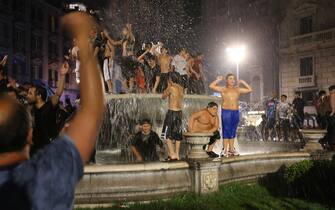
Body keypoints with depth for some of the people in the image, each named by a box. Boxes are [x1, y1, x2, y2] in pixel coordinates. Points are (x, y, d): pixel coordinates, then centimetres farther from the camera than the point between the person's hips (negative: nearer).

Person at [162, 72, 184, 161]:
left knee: (167, 135, 0)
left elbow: (163, 97, 1)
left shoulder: (171, 88, -12)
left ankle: (172, 154, -7)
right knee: (177, 135, 13)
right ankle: (177, 154, 18)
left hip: (172, 112, -7)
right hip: (179, 112, 7)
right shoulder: (181, 88, 7)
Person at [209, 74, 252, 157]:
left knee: (233, 131, 8)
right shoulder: (223, 89, 1)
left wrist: (243, 82, 13)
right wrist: (218, 80, -1)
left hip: (236, 112, 4)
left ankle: (231, 149, 16)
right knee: (226, 130, -4)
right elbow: (211, 86, -9)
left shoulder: (238, 89, 12)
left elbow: (250, 90, 18)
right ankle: (225, 149, 0)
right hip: (226, 112, -4)